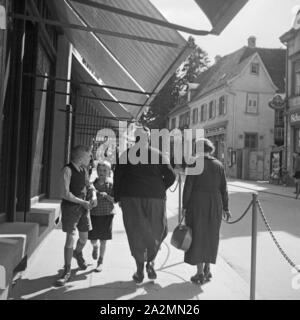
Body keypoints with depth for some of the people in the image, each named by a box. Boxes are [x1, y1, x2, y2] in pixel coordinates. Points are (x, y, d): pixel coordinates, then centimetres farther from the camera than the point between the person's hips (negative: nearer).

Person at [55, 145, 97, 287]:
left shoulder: (83, 170, 6)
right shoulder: (68, 170, -15)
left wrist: (94, 195, 0)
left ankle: (78, 253, 46)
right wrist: (84, 202, -16)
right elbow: (66, 194, -20)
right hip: (70, 206, -6)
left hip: (83, 206, 6)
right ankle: (67, 271, 7)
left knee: (84, 237, 13)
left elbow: (89, 185, 21)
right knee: (70, 237, -8)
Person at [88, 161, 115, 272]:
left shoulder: (111, 184, -6)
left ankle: (100, 262, 21)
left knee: (103, 240, 4)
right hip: (94, 214, 2)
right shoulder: (93, 184, 1)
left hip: (106, 214, -2)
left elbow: (115, 200, -7)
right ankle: (95, 247, 43)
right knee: (93, 238, 6)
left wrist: (106, 195, -22)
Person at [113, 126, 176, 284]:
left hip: (131, 198, 1)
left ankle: (139, 272, 14)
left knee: (136, 233, 9)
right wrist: (160, 189, 10)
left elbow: (117, 177, -2)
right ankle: (150, 262, 11)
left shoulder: (126, 154, 2)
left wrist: (118, 197, 7)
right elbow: (171, 176, -4)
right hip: (154, 199, 0)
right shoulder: (157, 154, 1)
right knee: (156, 230, 19)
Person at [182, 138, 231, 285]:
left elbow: (188, 186, -11)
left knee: (197, 236, 5)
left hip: (197, 203, -4)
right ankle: (207, 269, 23)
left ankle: (200, 273, 7)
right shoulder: (219, 165, 3)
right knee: (210, 236, 16)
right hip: (214, 204, 4)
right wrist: (225, 208, 9)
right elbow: (223, 188, 3)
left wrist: (185, 206, -4)